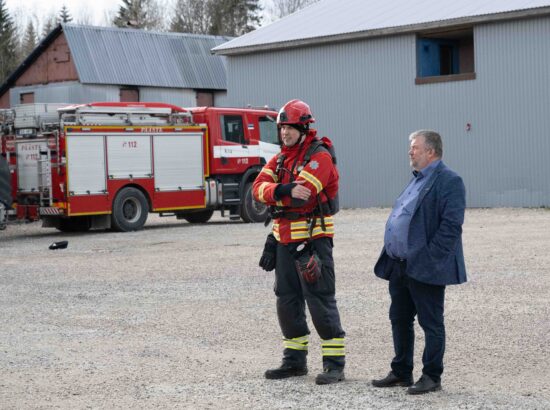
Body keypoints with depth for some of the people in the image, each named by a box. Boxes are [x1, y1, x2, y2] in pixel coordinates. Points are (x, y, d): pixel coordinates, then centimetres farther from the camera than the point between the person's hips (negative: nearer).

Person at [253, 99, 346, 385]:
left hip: (312, 239, -8)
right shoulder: (280, 159, 13)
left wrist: (272, 194, -11)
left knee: (321, 301, -6)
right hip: (284, 240, 8)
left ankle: (335, 364, -1)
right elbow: (259, 187, -4)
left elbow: (302, 194, -24)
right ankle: (295, 360, 24)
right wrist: (285, 191, -23)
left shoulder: (319, 156, -11)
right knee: (287, 301, 13)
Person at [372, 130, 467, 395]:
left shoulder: (449, 182, -12)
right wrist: (389, 258, 15)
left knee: (431, 324, 1)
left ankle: (431, 377, 10)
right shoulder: (417, 179, 18)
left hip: (425, 269, -9)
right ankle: (401, 373, 26)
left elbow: (451, 225, -19)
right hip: (400, 267, 10)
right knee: (400, 320, 15)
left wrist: (430, 259, -22)